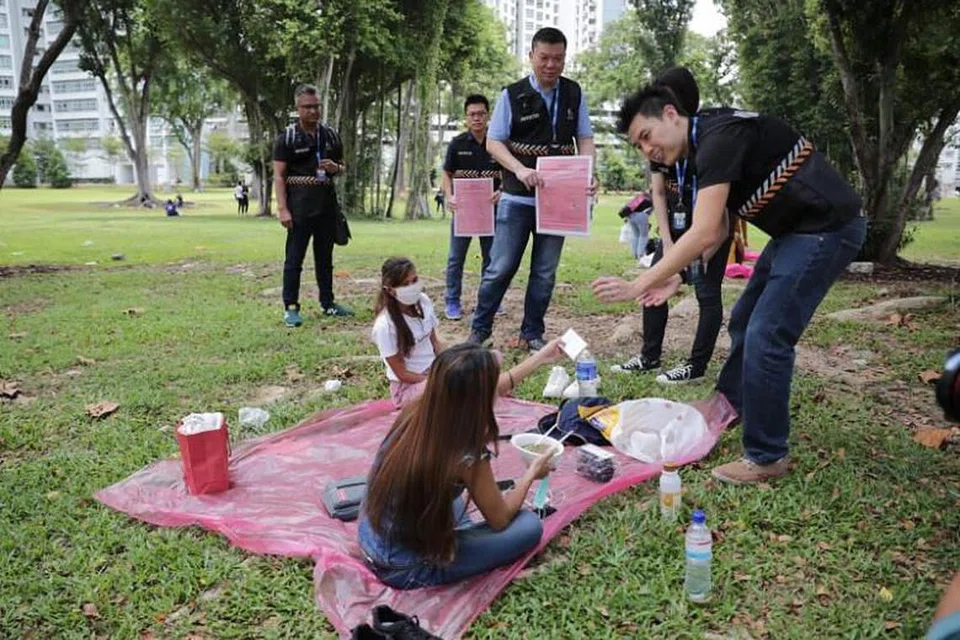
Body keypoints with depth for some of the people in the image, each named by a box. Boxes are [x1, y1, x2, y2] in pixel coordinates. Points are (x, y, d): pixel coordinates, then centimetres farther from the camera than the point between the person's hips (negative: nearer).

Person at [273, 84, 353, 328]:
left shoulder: (330, 135, 11)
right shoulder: (287, 138, -3)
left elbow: (341, 168, 20)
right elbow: (279, 175, -6)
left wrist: (335, 168, -5)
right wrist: (283, 209, -14)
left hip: (327, 205, 5)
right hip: (299, 207, -5)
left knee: (325, 257, 13)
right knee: (294, 258, -1)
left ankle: (328, 303, 23)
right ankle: (291, 307, 6)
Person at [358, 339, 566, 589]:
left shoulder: (416, 411, -11)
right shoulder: (465, 457, -28)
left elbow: (480, 391, 7)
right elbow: (500, 519, -8)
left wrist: (541, 358, 17)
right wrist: (532, 473, 8)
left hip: (369, 542, 7)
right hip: (405, 570, -6)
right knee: (530, 525, -1)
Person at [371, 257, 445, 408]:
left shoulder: (423, 301, -5)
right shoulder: (385, 325, -22)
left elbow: (435, 342, 7)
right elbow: (402, 374, -16)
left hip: (434, 370, 7)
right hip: (407, 385, -7)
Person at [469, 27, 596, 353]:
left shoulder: (574, 94, 5)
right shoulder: (512, 95, -2)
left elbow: (585, 139, 7)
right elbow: (493, 142, -3)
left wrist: (588, 174, -13)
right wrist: (520, 169, -20)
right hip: (518, 197, -3)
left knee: (545, 272, 9)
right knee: (501, 267, 0)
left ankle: (532, 333, 22)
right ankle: (479, 329, 15)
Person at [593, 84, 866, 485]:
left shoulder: (719, 137, -21)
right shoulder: (707, 147, 9)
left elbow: (703, 233, -29)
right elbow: (719, 230, 14)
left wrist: (638, 285, -27)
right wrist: (678, 276, 3)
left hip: (826, 228, -10)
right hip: (796, 230, 10)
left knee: (765, 337, -10)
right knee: (744, 321, 18)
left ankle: (767, 458, 3)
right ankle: (730, 403, 38)